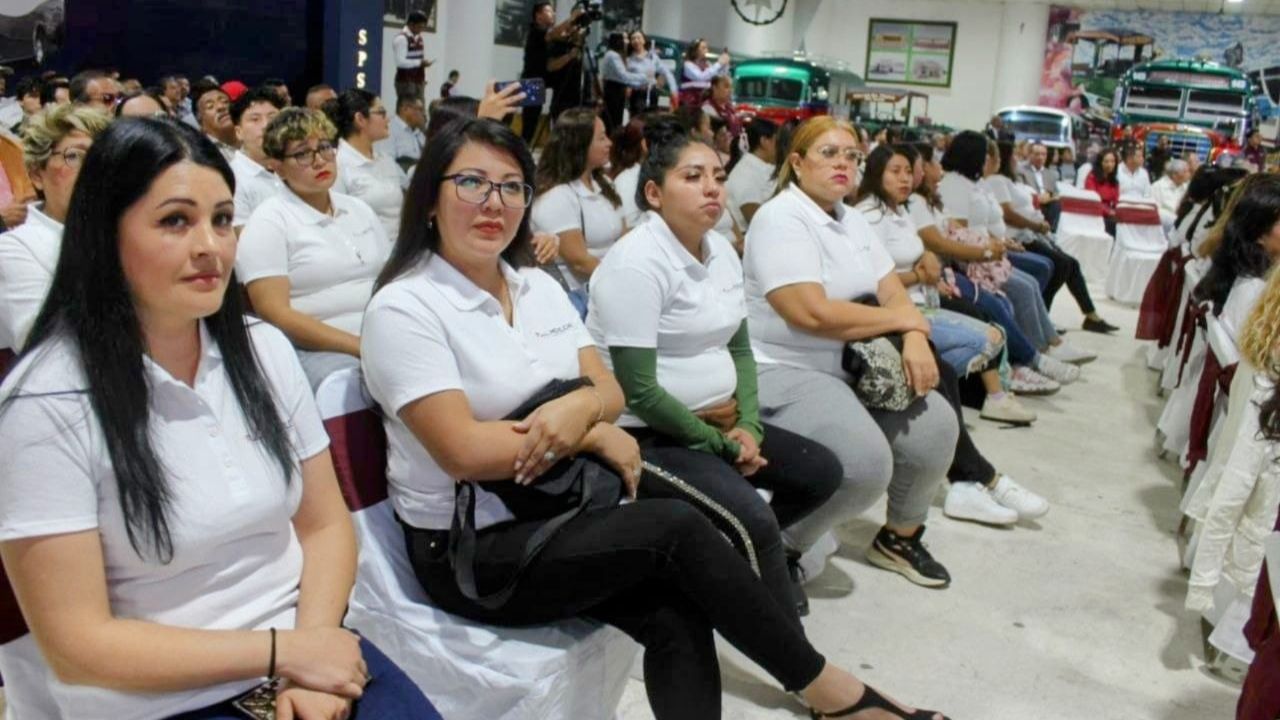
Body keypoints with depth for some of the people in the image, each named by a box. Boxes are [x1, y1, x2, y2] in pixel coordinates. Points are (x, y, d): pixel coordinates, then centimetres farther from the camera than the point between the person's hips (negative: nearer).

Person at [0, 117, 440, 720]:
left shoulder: (264, 350, 2)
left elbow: (326, 525, 5)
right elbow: (77, 644, -12)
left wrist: (309, 666, -10)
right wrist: (282, 651, -14)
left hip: (303, 652, 5)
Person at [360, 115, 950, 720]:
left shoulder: (539, 287, 8)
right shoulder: (403, 308, -12)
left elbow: (610, 391, 6)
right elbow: (465, 453, -20)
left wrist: (582, 407, -18)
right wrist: (595, 436, -14)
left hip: (552, 514, 6)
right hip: (466, 550, -6)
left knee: (679, 616, -20)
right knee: (676, 527, -22)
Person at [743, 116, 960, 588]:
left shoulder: (852, 220, 12)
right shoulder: (780, 218, -15)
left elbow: (892, 291, 10)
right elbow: (813, 312, -26)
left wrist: (915, 339, -13)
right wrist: (903, 319, -13)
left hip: (854, 366, 9)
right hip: (786, 372, -9)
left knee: (935, 425, -4)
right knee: (865, 462, -27)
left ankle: (901, 536, 20)